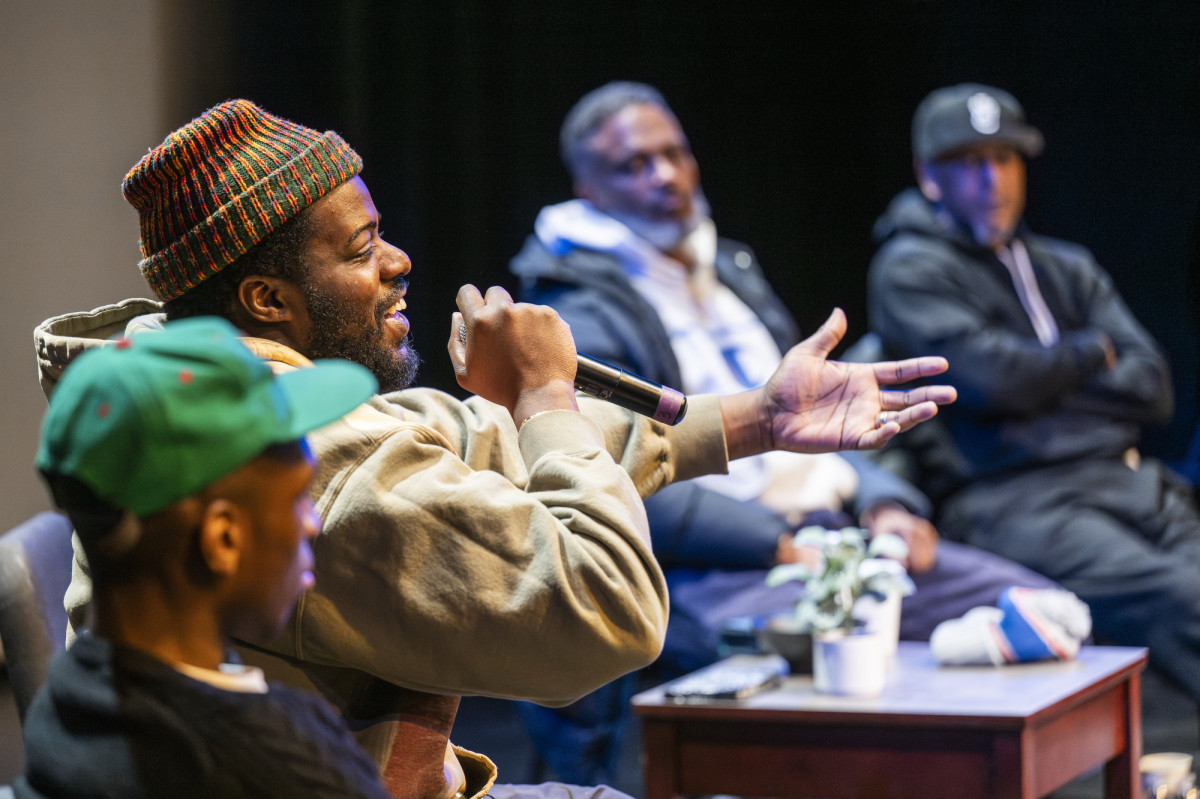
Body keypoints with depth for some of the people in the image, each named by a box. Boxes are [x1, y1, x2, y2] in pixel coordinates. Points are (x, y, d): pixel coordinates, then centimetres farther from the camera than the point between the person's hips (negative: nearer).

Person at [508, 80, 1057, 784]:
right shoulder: (576, 321, -2)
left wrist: (881, 501, 7)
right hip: (708, 576, -8)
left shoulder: (733, 276, 25)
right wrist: (782, 548, -18)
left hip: (835, 533, 8)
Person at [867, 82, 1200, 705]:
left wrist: (1044, 383, -1)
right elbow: (990, 378, -10)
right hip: (1011, 498, -6)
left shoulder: (1066, 268, 25)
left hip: (1125, 479, 6)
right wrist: (1093, 352, 7)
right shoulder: (909, 272, 6)